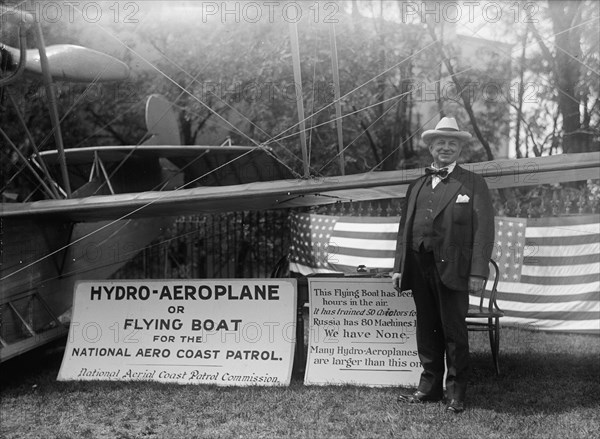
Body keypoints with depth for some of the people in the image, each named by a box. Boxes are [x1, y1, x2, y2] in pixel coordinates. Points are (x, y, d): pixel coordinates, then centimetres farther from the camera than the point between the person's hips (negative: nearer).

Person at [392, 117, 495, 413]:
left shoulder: (473, 184, 3)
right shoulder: (417, 186, 17)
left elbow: (484, 230, -4)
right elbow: (404, 228, 17)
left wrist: (478, 273, -13)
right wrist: (399, 267, 10)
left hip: (452, 267, -4)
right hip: (419, 266, 5)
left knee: (454, 331, 1)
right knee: (427, 330, 11)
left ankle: (456, 393, 12)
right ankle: (430, 386, 21)